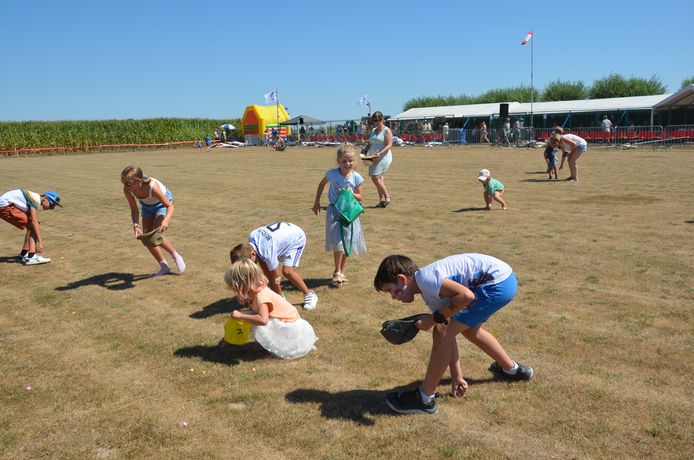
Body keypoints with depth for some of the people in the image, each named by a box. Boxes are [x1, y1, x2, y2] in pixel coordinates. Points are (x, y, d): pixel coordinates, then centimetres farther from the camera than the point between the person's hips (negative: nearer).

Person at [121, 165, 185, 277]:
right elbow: (134, 209, -16)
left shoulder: (152, 187, -42)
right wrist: (136, 225, -34)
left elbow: (170, 206, -34)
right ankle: (164, 267, 16)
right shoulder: (127, 190, -29)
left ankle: (176, 257, 8)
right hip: (147, 206, 5)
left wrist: (166, 220, -52)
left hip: (162, 203, -5)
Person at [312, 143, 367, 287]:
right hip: (334, 211, -2)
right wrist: (317, 202, 10)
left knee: (347, 244, 8)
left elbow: (360, 197, 3)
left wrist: (351, 194, -18)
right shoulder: (332, 173, -10)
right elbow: (321, 184, 10)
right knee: (338, 243, -12)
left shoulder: (356, 177, -7)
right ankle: (337, 272, 3)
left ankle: (341, 271, 26)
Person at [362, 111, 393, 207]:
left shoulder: (386, 130, -6)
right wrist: (365, 150, 0)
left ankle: (387, 197, -5)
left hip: (383, 157, -8)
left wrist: (380, 153, -26)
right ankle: (382, 200, 11)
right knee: (378, 178, 6)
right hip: (374, 159, 8)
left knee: (375, 177, -16)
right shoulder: (373, 130, 17)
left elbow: (389, 145, -14)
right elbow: (369, 143, 21)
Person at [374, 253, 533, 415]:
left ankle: (424, 399, 4)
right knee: (469, 329, 31)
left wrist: (435, 318, -12)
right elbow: (448, 337, 16)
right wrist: (457, 376, 18)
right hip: (503, 280, 10)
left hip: (497, 282, -10)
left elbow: (466, 295, -24)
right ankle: (512, 369, 50)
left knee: (442, 333, -7)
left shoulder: (424, 278, -14)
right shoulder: (431, 292, 13)